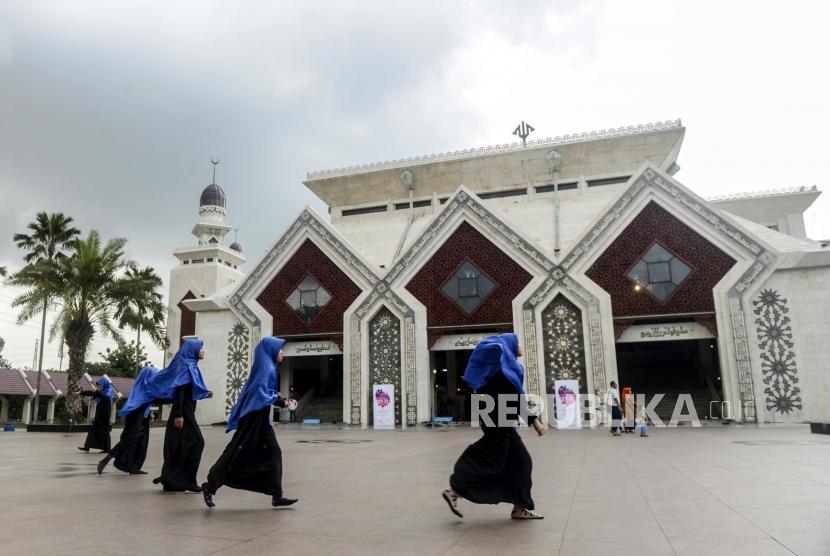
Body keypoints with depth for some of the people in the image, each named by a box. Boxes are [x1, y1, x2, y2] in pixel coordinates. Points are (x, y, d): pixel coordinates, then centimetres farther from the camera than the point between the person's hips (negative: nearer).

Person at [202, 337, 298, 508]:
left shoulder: (267, 367, 14)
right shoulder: (266, 367, -15)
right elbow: (260, 393, -23)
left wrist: (278, 399, 11)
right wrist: (280, 402, -17)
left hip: (260, 419, 10)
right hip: (255, 419, -10)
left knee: (273, 454, 7)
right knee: (237, 454, -1)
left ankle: (276, 496, 8)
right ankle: (210, 486, 11)